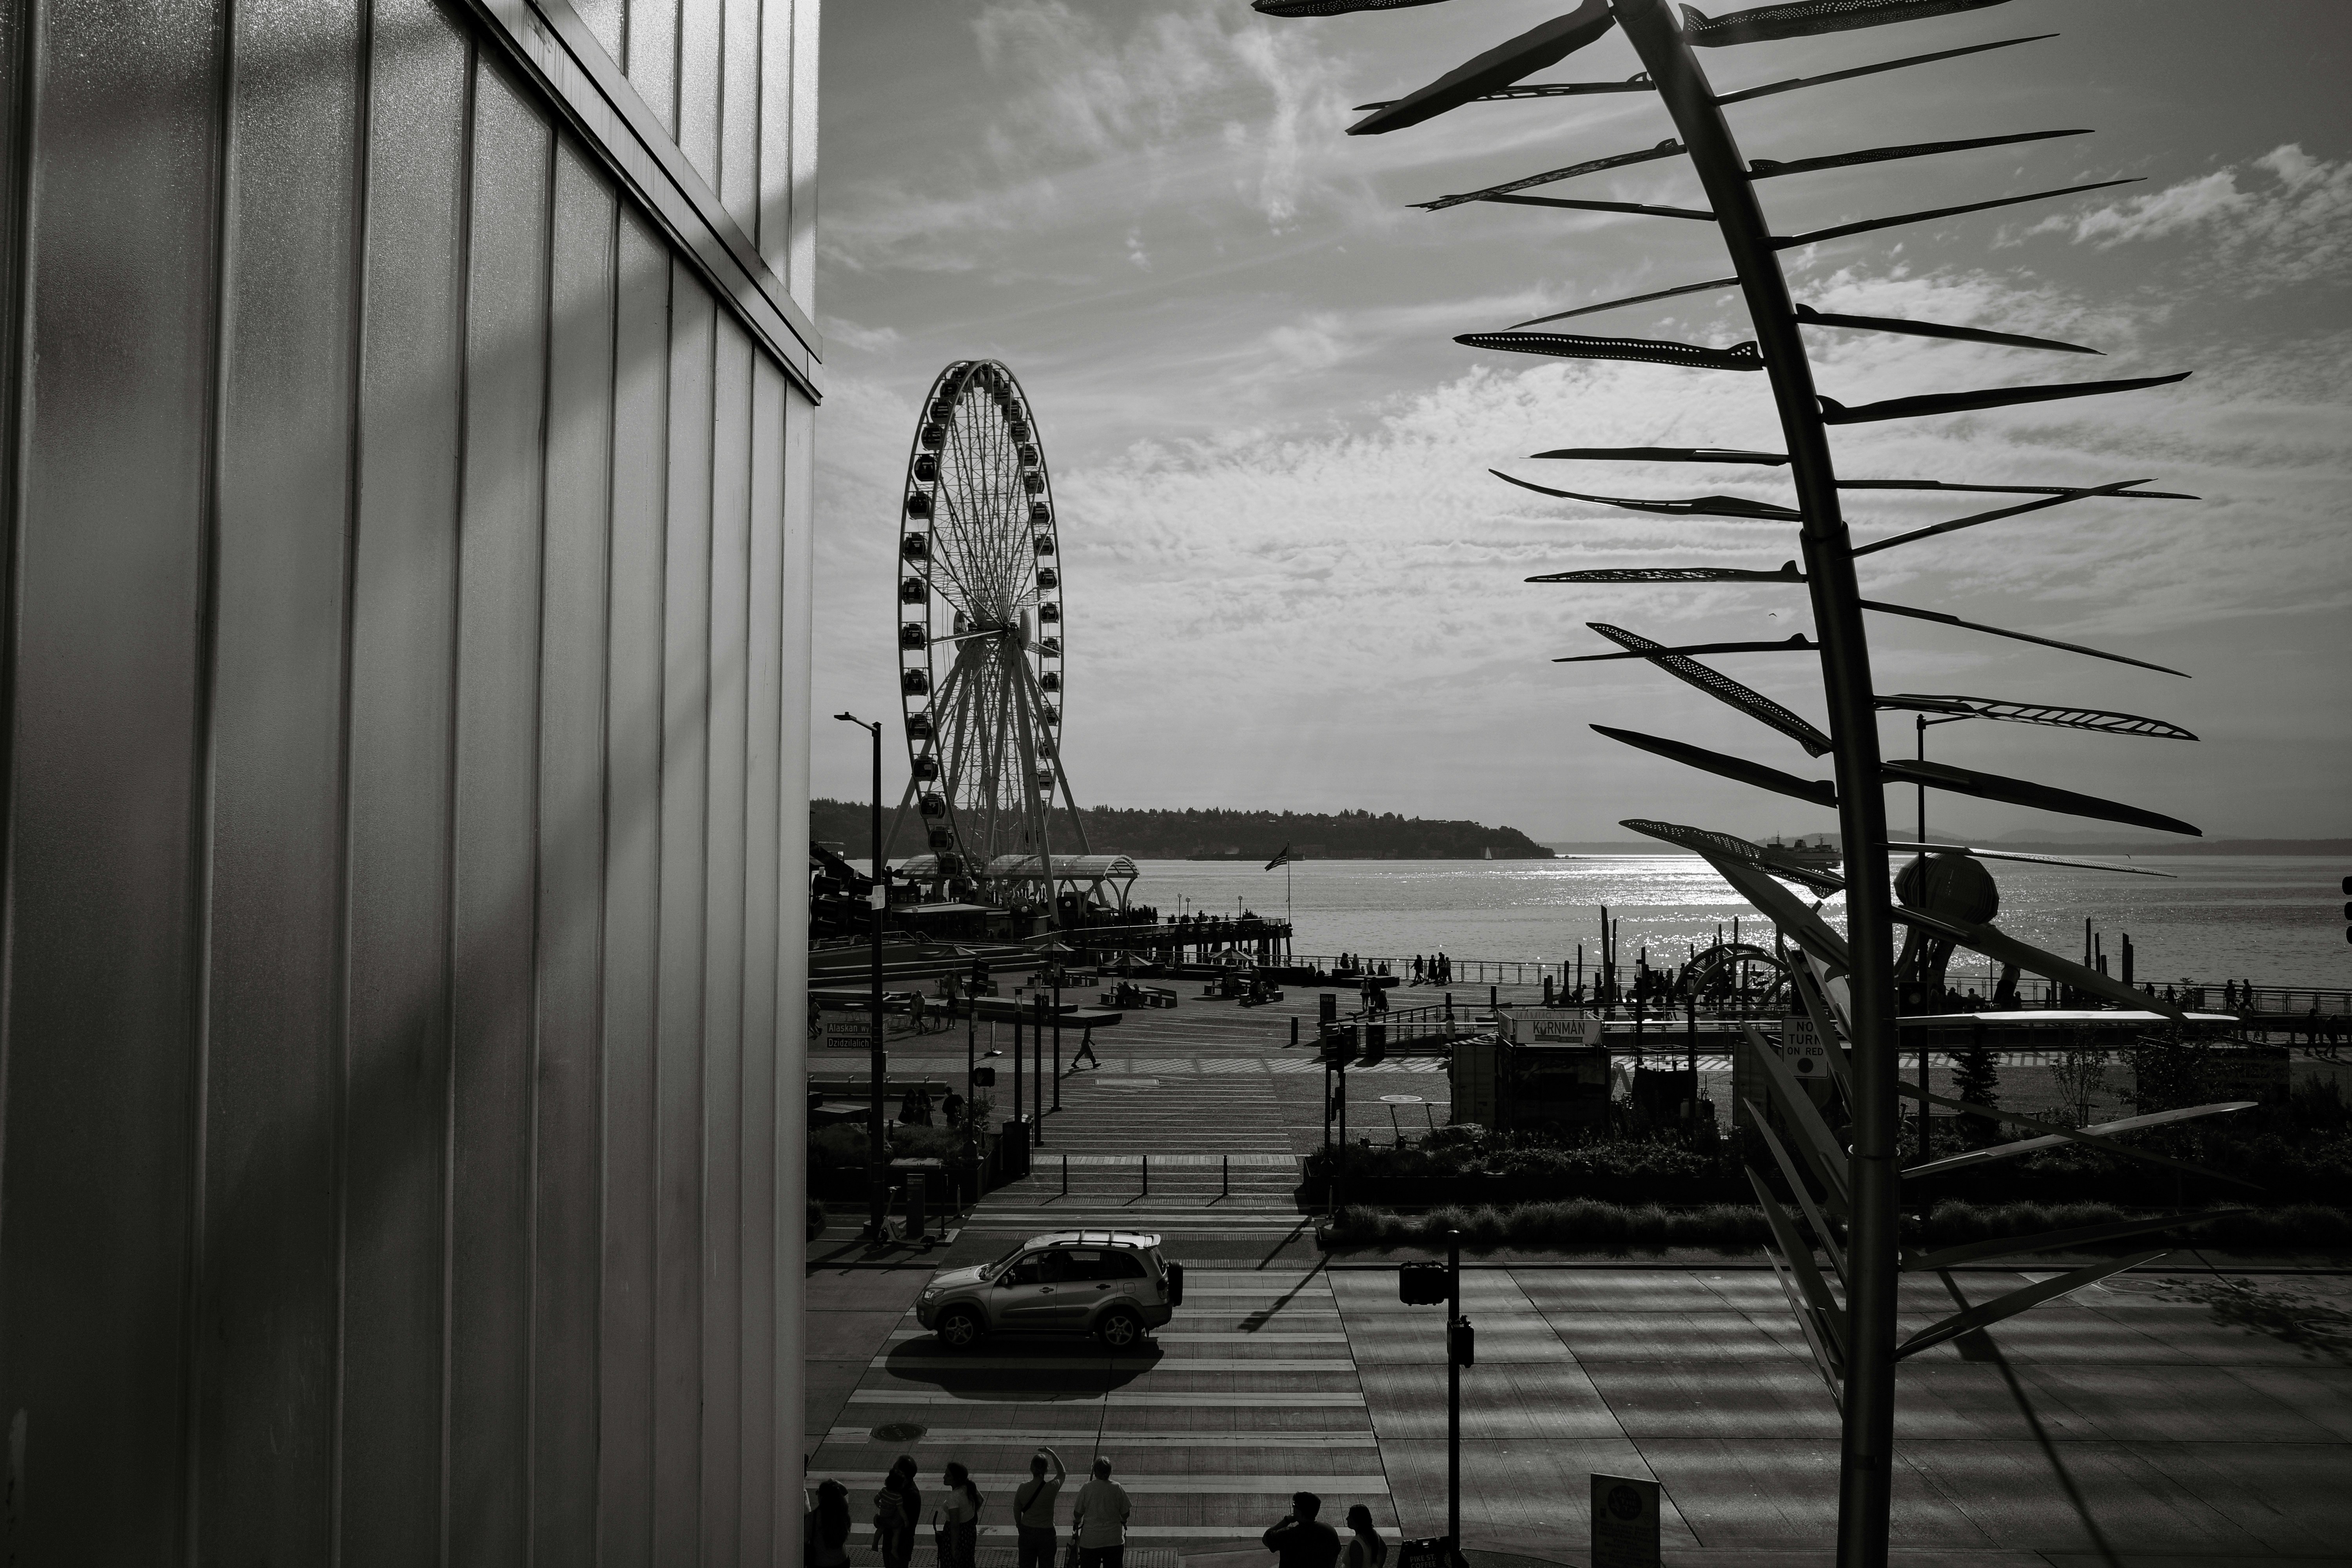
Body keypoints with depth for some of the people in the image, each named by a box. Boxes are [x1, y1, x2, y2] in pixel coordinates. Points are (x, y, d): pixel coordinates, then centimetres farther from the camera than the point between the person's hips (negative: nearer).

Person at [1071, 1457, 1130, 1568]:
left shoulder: (1086, 1488, -7)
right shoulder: (1118, 1488, -5)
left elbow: (1078, 1514, -1)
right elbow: (1125, 1514, 2)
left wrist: (1076, 1522, 21)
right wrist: (1123, 1521, 24)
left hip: (1090, 1542, -1)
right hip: (1114, 1541, 1)